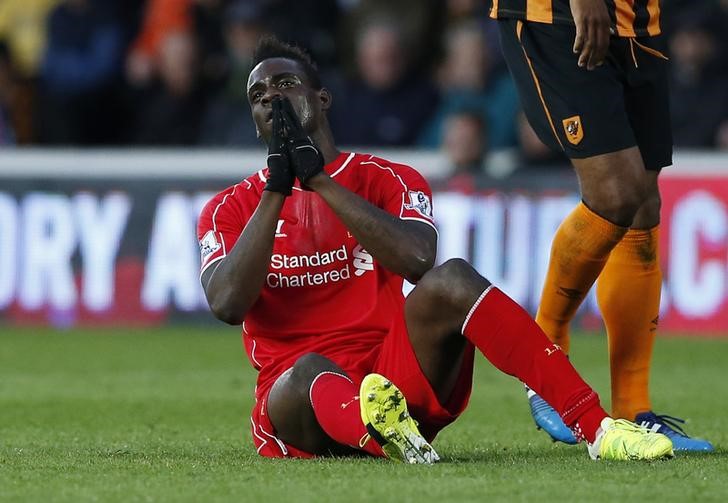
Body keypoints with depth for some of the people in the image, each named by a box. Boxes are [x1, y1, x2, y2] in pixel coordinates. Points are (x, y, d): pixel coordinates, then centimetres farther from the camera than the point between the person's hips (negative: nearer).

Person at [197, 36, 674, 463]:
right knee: (314, 369, -37)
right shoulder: (230, 210, 11)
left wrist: (319, 180, -10)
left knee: (451, 279, -26)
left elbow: (418, 261, -12)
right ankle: (382, 432, -71)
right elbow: (228, 304, -10)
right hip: (297, 397, -1)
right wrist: (276, 191, -8)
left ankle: (596, 427, -36)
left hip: (398, 377, 1)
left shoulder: (388, 180, 11)